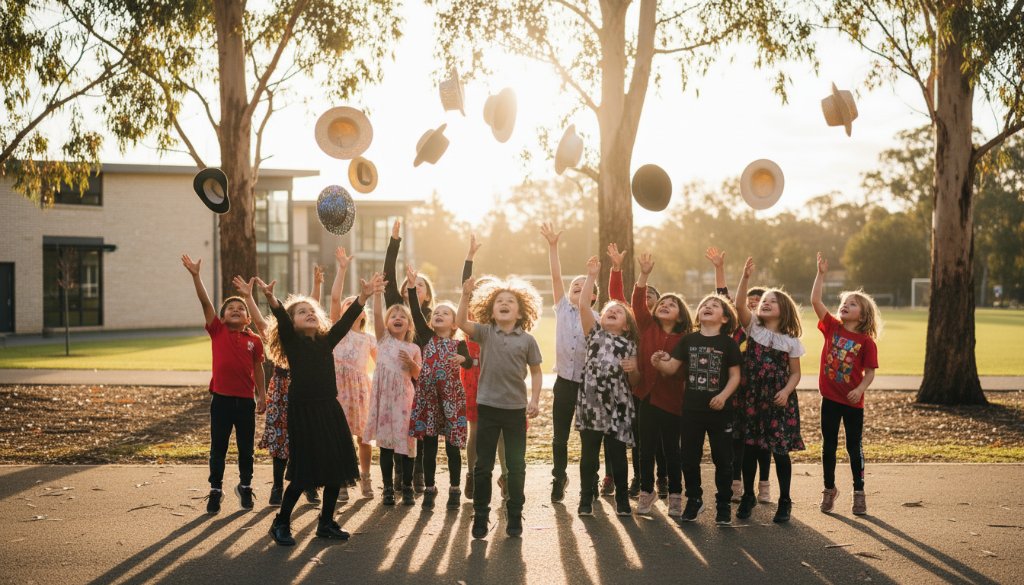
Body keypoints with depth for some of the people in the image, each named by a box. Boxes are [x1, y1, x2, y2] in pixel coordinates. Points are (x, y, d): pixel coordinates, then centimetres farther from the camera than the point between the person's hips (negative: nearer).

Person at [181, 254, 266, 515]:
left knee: (246, 448, 11)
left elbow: (257, 368, 10)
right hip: (221, 398, -1)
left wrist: (261, 395, 9)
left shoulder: (254, 340, 2)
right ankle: (215, 490, 16)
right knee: (218, 448, 6)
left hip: (245, 400, 1)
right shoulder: (217, 332, -1)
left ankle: (245, 487, 28)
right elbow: (205, 302, -9)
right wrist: (195, 275, -16)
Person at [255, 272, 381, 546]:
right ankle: (281, 523, 13)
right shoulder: (291, 342, -2)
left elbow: (346, 320, 1)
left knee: (336, 467, 6)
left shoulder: (326, 341, 10)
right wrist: (272, 300, -40)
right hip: (303, 410, -5)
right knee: (303, 473, -4)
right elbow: (282, 319, -21)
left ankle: (326, 523, 21)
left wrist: (364, 296, -11)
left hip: (329, 408, 5)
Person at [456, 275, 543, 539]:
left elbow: (536, 371, 6)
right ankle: (480, 515, 17)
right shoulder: (485, 333, -1)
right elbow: (461, 322, -17)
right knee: (483, 465, 6)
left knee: (516, 465, 7)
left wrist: (535, 400, -5)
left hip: (516, 408, 0)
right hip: (488, 406, 0)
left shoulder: (527, 340, 0)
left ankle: (515, 515, 20)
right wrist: (466, 295, -28)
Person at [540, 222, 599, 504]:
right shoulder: (563, 309, 4)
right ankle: (559, 478, 26)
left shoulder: (597, 319, 0)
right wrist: (552, 246, -10)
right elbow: (556, 277, -4)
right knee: (559, 436, 8)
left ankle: (588, 484, 18)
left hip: (588, 382, -1)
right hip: (564, 381, 2)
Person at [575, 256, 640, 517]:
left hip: (618, 406, 1)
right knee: (589, 454, 4)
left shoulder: (630, 345, 11)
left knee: (617, 455, 6)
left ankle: (622, 499, 19)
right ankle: (586, 499, 15)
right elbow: (582, 304, -8)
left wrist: (634, 369, -7)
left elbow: (634, 382, 15)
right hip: (591, 403, -1)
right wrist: (592, 276, -12)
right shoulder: (595, 334, 7)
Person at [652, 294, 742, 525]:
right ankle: (694, 500, 27)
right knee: (690, 458, 10)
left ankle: (723, 504, 19)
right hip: (691, 409, 2)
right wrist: (658, 363, -21)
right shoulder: (688, 340, 4)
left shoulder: (728, 343, -3)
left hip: (720, 411, -2)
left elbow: (735, 376, -3)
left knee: (723, 459, 6)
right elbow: (671, 367, 0)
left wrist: (724, 395, -18)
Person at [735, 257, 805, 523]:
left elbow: (795, 373, 4)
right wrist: (745, 277, -27)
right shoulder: (753, 327, 3)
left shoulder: (791, 341, 3)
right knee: (749, 447, 6)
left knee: (780, 450, 1)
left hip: (780, 400, -1)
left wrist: (786, 391, -15)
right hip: (752, 397, 1)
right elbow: (739, 304, -14)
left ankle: (784, 501, 14)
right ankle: (748, 496, 22)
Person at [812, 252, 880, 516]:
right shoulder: (832, 327, -1)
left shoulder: (866, 341, -8)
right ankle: (829, 489, 25)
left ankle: (859, 492, 21)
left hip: (853, 401, -2)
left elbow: (870, 372, -8)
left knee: (854, 447, 7)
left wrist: (860, 390, -24)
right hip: (830, 397, 2)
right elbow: (815, 301, -9)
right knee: (828, 445, 11)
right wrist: (821, 274, -14)